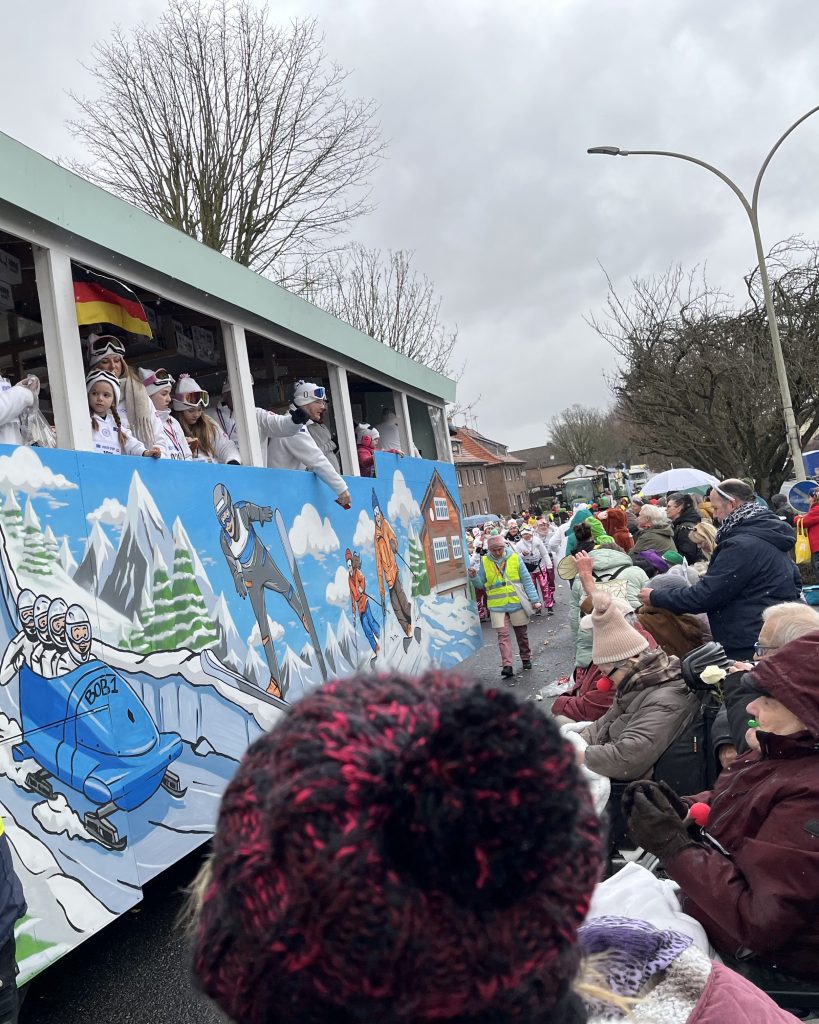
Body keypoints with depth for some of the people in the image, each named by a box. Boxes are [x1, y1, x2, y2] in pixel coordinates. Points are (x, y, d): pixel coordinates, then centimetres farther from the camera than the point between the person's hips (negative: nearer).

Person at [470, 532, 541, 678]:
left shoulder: (515, 557, -3)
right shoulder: (484, 562, 0)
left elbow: (526, 580, -1)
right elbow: (481, 584, 7)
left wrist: (534, 599, -6)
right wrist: (474, 577, -14)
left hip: (517, 603, 0)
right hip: (497, 605, 0)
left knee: (521, 633, 13)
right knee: (503, 635, -8)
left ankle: (526, 659, 31)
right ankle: (507, 666, -13)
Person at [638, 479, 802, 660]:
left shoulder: (741, 545, -24)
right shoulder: (770, 535, 10)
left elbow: (705, 595, -23)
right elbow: (795, 582, 21)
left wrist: (655, 598, -12)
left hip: (749, 649, -10)